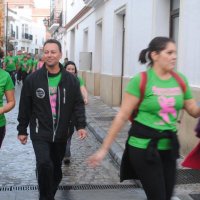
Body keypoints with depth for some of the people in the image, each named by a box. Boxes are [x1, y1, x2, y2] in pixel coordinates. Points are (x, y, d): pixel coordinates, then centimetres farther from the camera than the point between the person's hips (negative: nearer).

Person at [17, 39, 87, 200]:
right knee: (44, 164, -19)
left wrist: (81, 125, -10)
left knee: (56, 169, 13)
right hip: (40, 134, -2)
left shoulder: (70, 80, -1)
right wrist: (22, 130, 3)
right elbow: (25, 107, 1)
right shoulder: (32, 79, -5)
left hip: (61, 134, 2)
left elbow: (78, 104, 2)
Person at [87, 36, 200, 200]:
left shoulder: (180, 80, 3)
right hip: (143, 145, -6)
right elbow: (122, 116, -12)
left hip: (169, 146, 6)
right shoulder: (140, 80, -13)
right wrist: (104, 149, -11)